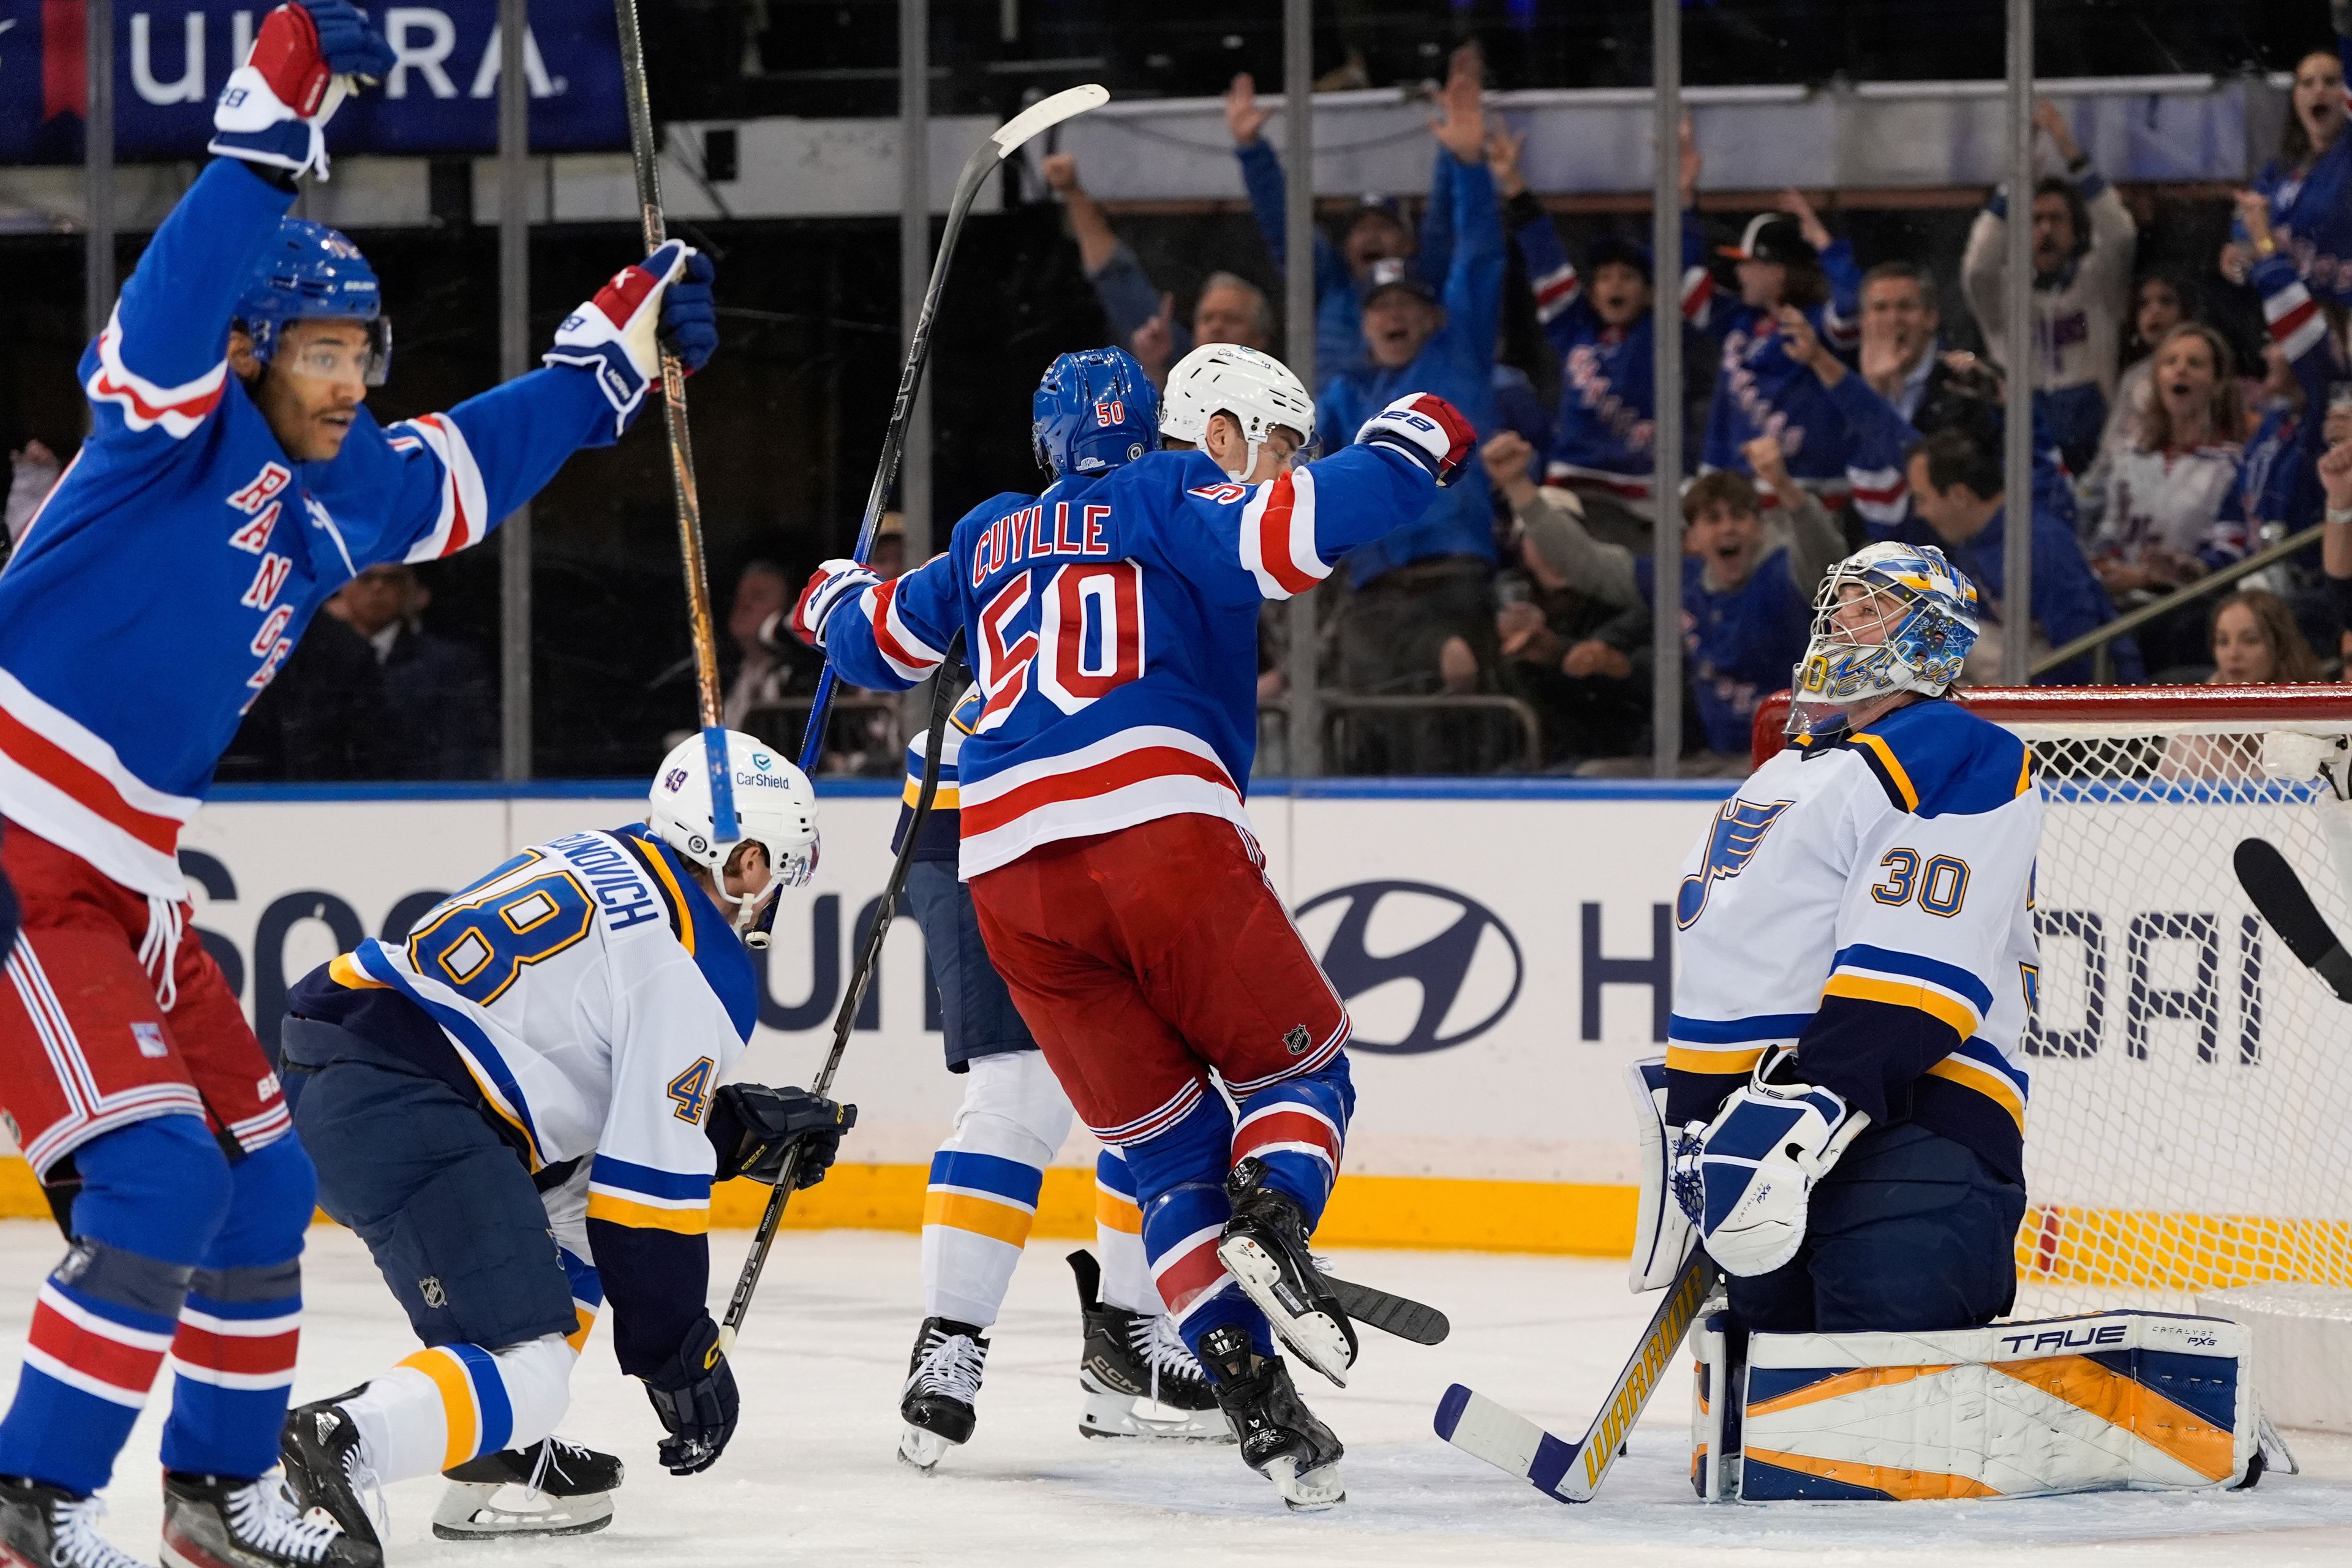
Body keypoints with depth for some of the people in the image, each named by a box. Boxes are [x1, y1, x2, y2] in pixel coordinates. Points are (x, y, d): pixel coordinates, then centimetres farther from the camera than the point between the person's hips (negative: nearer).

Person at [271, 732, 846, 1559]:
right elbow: (650, 1178, -5)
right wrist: (678, 1354, 4)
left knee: (566, 1183, 29)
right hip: (399, 1118, -10)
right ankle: (335, 1445, -34)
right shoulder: (697, 972, -3)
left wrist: (740, 1125, 29)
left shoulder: (598, 866, 22)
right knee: (530, 1371, -11)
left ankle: (502, 1454, 23)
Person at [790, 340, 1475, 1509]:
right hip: (1160, 830, -5)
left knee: (1165, 1143, 11)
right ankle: (1271, 1223, -23)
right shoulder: (1174, 496, 10)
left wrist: (833, 601, 61)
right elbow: (1296, 533, -11)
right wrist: (1407, 444, 5)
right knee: (1297, 1069, 10)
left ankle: (1247, 1385, -6)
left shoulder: (997, 535, 29)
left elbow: (884, 638, 38)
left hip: (1008, 868, 5)